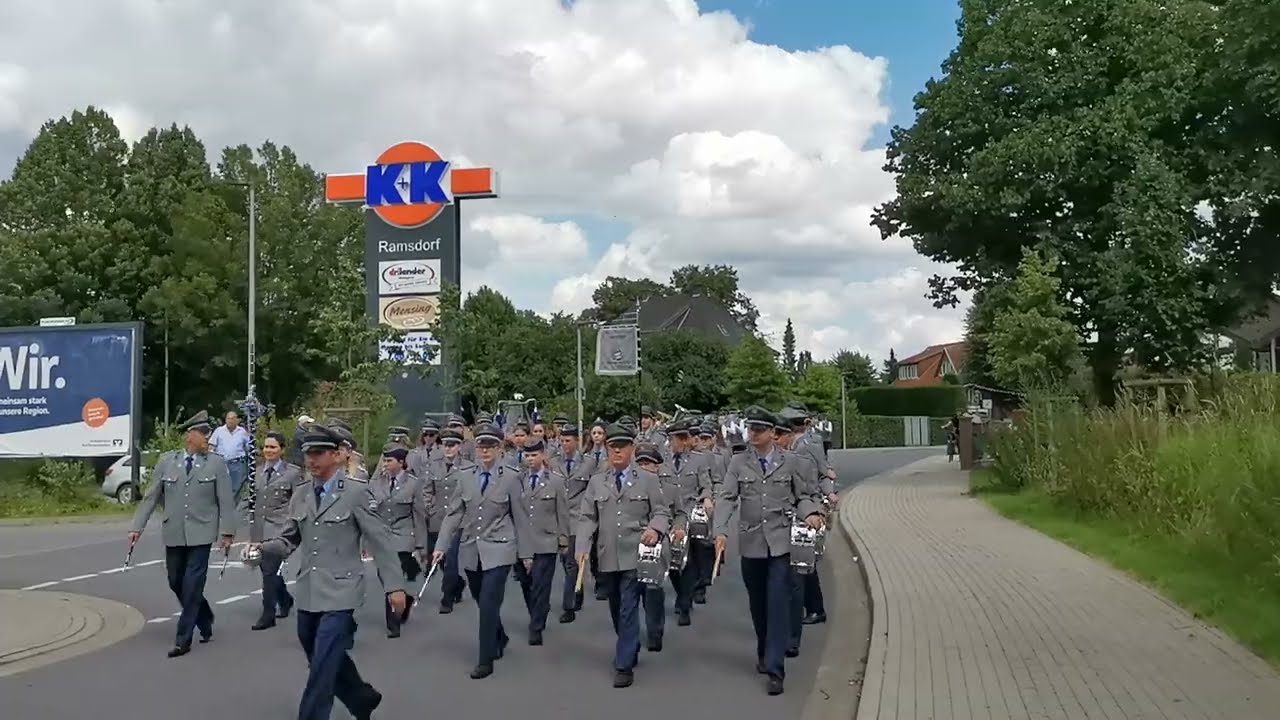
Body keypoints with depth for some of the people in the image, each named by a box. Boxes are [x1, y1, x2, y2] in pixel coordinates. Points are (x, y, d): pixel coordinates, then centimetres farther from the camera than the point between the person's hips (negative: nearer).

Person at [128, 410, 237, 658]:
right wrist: (137, 527, 2)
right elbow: (151, 497, 6)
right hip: (174, 534, 3)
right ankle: (204, 622, 33)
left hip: (201, 534, -3)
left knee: (192, 585, -4)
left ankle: (183, 640, 4)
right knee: (176, 583, 10)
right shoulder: (167, 461, 4)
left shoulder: (216, 463, -1)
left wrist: (227, 532, -8)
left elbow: (225, 501, -3)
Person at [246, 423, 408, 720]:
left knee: (322, 669, -8)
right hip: (307, 594, 6)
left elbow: (380, 540, -9)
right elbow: (289, 540, 11)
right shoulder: (300, 497, 9)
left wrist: (395, 585, -12)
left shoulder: (357, 492, -8)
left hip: (339, 593, -6)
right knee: (324, 662, 18)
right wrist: (262, 548, -11)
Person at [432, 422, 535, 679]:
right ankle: (499, 639, 41)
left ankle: (486, 660, 1)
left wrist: (526, 552, -1)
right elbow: (453, 513, 4)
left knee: (488, 603, -10)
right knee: (482, 602, 16)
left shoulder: (510, 478, -5)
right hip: (471, 550, 4)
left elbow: (520, 517, -2)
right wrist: (441, 546, -4)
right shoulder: (466, 478, 5)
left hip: (498, 550, -4)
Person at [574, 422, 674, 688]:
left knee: (628, 609, -7)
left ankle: (624, 665, -1)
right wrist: (582, 547, -9)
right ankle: (630, 650, 35)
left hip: (636, 555, -3)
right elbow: (588, 518, 5)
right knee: (617, 611, 15)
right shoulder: (596, 482, 8)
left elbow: (662, 512, 0)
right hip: (607, 557, 3)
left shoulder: (648, 479, 2)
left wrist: (655, 528, -22)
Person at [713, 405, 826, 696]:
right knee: (757, 603, 13)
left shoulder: (789, 463, 3)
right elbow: (726, 498, -5)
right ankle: (764, 652, 34)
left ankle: (774, 667, -5)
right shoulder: (738, 463, 2)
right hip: (751, 542, 2)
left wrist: (810, 513, -11)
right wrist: (721, 531, -18)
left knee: (778, 602, -7)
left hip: (781, 541, -2)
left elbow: (806, 495, 11)